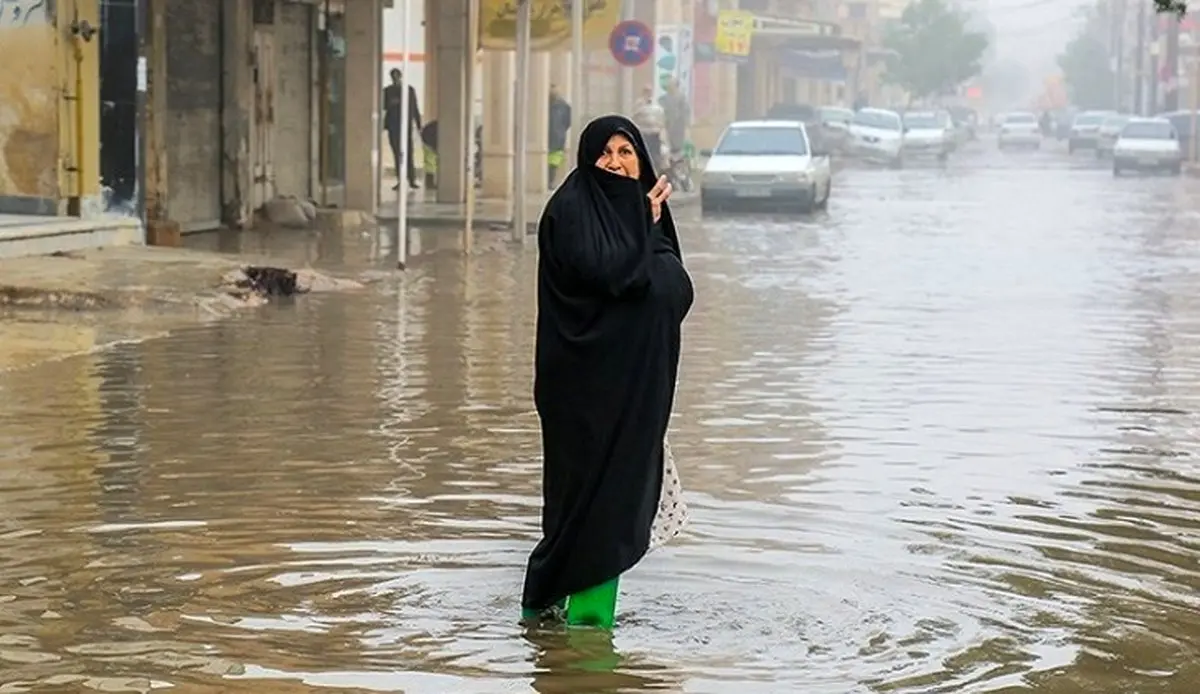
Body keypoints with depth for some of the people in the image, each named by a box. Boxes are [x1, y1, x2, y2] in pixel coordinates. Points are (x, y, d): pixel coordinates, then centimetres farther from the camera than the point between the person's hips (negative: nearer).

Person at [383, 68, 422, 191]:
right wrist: (391, 103, -14)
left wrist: (419, 125, 4)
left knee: (408, 153, -8)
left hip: (406, 125, -1)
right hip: (393, 126, 1)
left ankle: (412, 180, -4)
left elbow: (415, 108, 7)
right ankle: (399, 180, 3)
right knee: (397, 154, 1)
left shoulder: (410, 90, 6)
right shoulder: (388, 91, 9)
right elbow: (383, 106, 8)